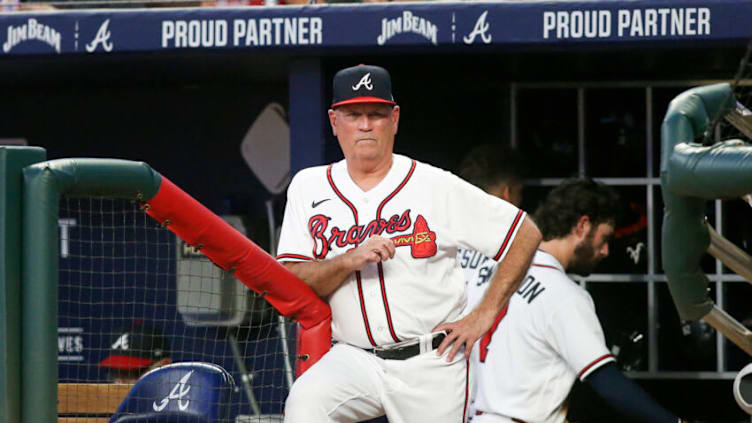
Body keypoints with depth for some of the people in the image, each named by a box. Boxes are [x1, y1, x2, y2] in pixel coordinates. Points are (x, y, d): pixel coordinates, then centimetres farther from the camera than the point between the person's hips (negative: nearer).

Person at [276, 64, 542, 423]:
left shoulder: (437, 187, -1)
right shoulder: (308, 188, 6)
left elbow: (527, 234, 2)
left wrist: (483, 316, -2)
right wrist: (350, 260, -19)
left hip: (432, 364, -1)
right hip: (352, 360, 1)